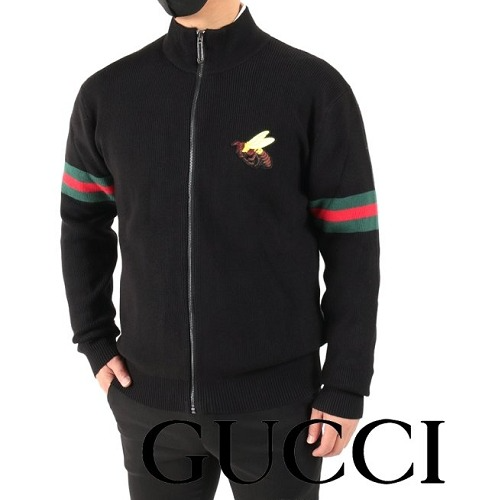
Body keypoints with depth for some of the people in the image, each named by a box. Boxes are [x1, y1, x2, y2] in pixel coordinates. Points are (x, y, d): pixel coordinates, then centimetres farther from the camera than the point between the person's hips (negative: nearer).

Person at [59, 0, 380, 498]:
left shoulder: (315, 87, -9)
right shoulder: (106, 93, -1)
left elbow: (352, 247, -7)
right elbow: (82, 224, 12)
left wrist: (345, 386, -7)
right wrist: (95, 343, 6)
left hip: (276, 399, -2)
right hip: (149, 396, 3)